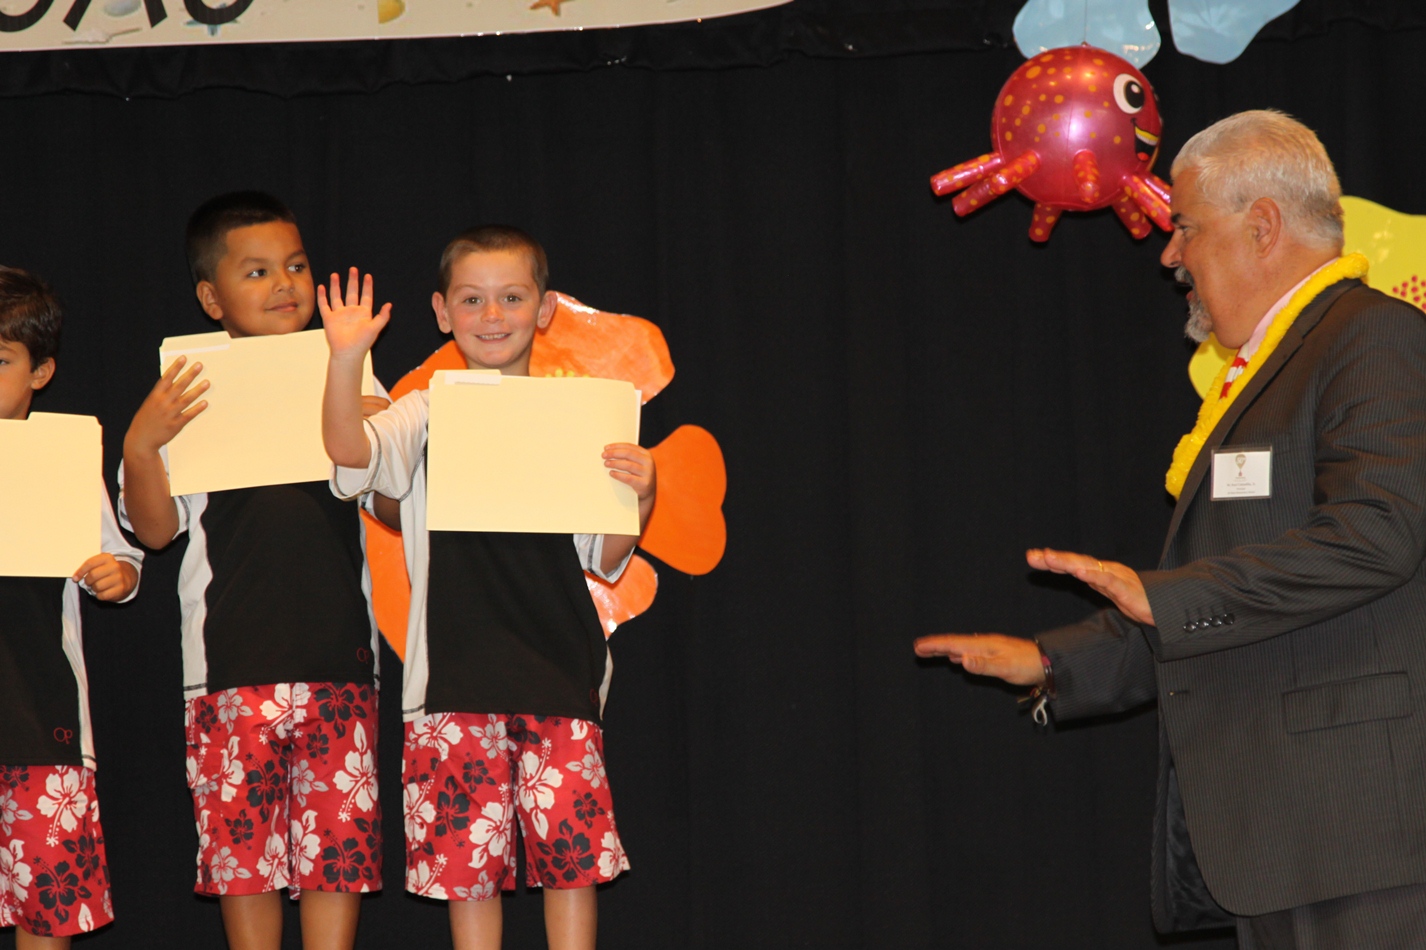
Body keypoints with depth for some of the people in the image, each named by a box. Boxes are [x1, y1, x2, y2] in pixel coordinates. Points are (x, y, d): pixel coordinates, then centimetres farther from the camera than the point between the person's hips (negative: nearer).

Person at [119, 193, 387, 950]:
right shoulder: (189, 394, 4)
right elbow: (155, 530, 1)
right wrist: (141, 445, -16)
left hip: (337, 652, 1)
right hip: (232, 659, -1)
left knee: (340, 832, -1)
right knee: (242, 833, 2)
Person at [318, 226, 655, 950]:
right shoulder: (425, 419, 4)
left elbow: (606, 562, 9)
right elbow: (352, 454, -17)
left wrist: (639, 497, -10)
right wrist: (346, 359, -31)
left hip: (558, 672, 1)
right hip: (456, 673, -1)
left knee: (572, 849, -2)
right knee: (468, 857, 2)